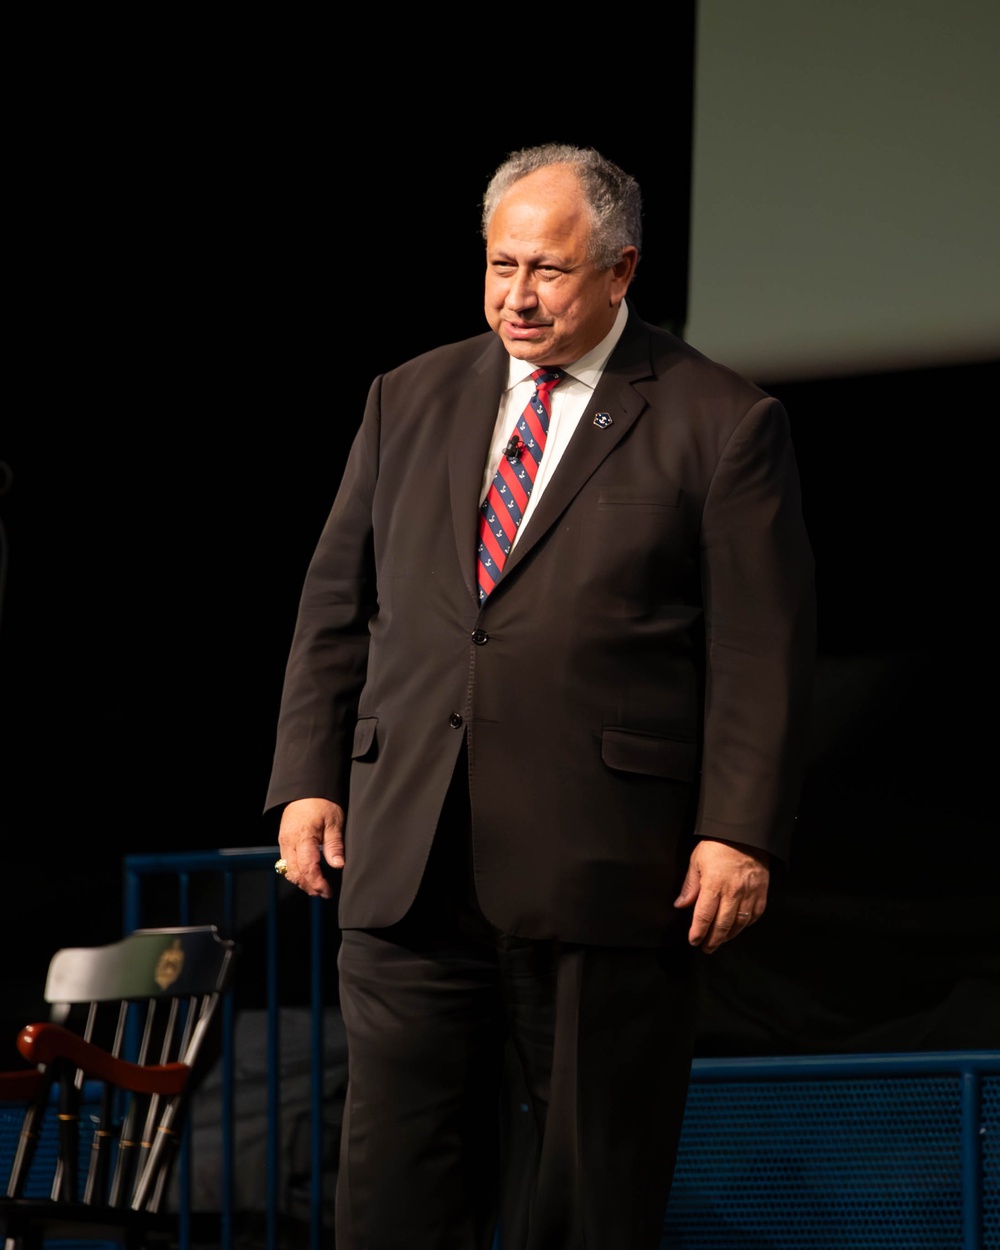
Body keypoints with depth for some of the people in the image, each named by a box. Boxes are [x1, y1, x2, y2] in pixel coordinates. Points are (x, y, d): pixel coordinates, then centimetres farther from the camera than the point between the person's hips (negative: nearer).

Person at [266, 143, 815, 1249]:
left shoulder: (722, 426, 0)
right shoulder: (411, 400, 14)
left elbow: (762, 652, -3)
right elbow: (336, 607, 16)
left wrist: (739, 832, -11)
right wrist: (308, 780, 6)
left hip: (602, 869, -3)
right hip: (407, 863, 4)